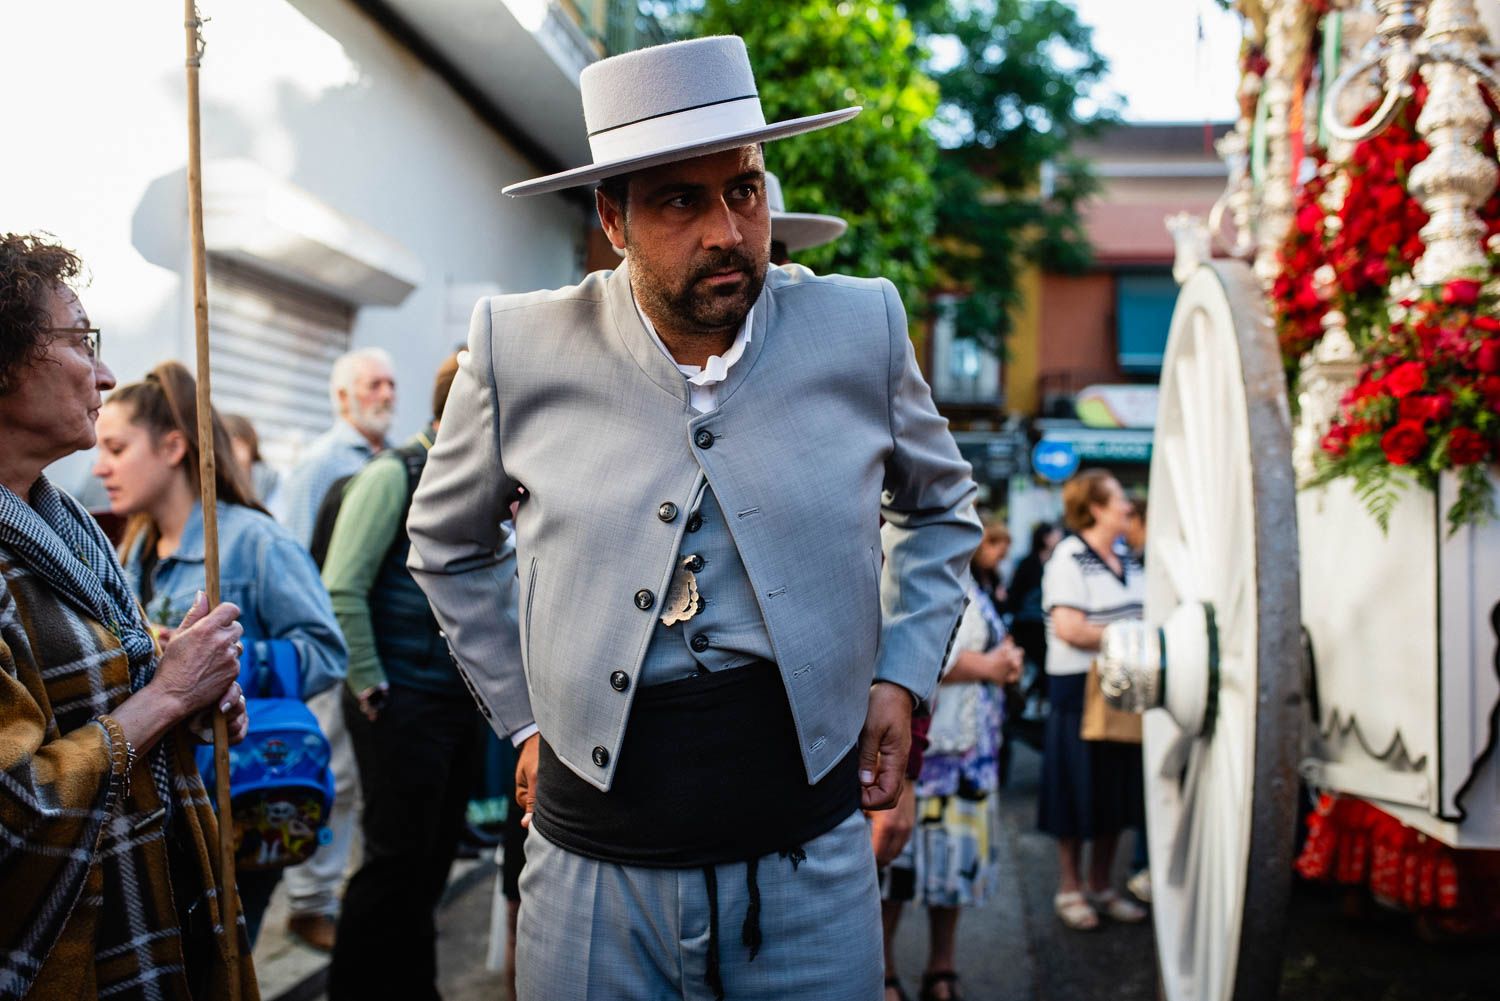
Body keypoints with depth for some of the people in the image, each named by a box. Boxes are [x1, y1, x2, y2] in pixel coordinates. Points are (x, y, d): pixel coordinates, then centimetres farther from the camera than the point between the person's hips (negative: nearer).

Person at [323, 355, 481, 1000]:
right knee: (397, 864, 0)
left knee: (433, 863, 15)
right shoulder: (394, 475, -11)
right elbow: (342, 590, -17)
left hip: (460, 705, 7)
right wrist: (370, 686, -13)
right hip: (404, 706, -7)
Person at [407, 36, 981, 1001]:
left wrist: (900, 673, 4)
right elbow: (449, 541, 11)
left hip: (811, 852, 1)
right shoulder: (519, 347, -6)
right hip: (594, 861, 0)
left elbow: (940, 503, 14)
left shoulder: (862, 327, -4)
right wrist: (526, 716, 8)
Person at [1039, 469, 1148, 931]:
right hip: (1080, 689, -8)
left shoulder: (1125, 561, 14)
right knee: (1080, 792, 1)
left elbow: (1140, 615, 22)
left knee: (1117, 789, 12)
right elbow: (1069, 629, -21)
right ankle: (1069, 888, 16)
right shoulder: (1069, 558, -12)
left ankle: (1101, 886, 25)